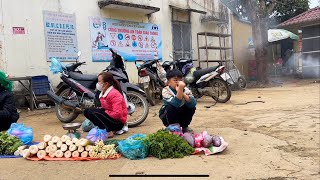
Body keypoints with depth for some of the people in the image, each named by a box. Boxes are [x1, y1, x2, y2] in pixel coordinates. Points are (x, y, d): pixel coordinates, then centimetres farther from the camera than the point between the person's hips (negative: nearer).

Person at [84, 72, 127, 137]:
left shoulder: (114, 94, -23)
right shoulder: (103, 93, 5)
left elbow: (117, 114, -30)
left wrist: (104, 112, -19)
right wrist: (100, 109, -2)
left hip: (118, 122, -9)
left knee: (92, 112, -23)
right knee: (86, 111, 4)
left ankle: (108, 132, -16)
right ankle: (106, 127, 2)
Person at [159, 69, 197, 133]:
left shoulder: (185, 89, -15)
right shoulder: (166, 90, -23)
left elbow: (193, 103, -29)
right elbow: (176, 104, -39)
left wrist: (182, 93, -40)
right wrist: (180, 89, -49)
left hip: (181, 115, 3)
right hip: (168, 117, -3)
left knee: (192, 107, -20)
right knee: (171, 107, -31)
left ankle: (185, 127, 1)